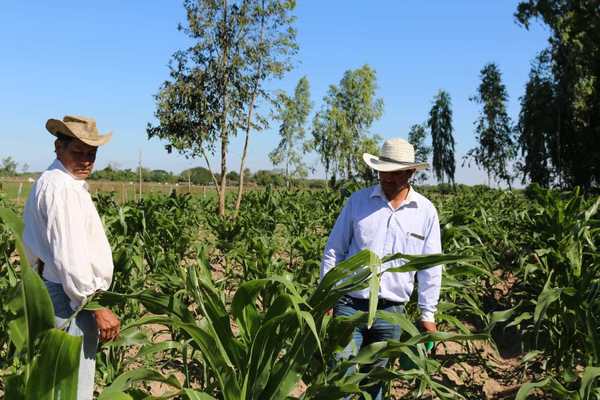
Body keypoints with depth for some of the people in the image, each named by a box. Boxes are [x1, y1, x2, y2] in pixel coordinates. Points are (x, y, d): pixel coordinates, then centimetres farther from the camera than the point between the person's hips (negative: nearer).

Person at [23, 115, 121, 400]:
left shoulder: (48, 182, 14)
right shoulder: (63, 187, -20)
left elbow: (35, 246, 19)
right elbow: (70, 256, -25)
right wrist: (97, 307, -22)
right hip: (71, 300, -11)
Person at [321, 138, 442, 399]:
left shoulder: (426, 212, 1)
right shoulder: (358, 200, 0)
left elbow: (431, 267, 6)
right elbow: (333, 250, 4)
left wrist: (428, 314, 5)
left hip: (391, 312, 1)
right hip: (350, 305, -1)